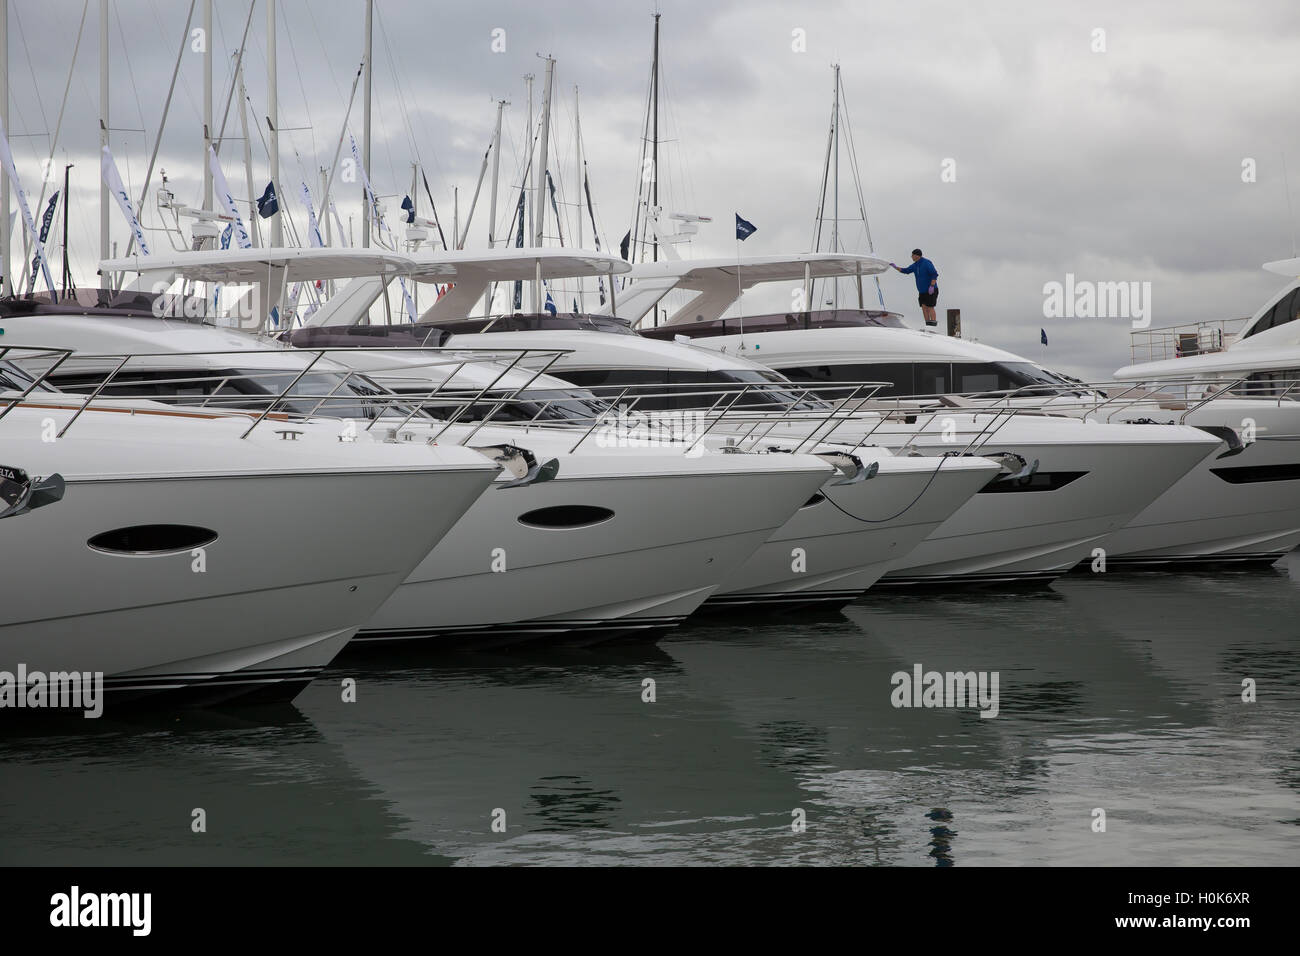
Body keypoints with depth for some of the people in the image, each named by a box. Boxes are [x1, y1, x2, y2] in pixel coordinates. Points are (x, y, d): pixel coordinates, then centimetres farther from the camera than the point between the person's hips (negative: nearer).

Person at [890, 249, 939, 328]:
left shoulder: (927, 263, -17)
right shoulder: (915, 265, 8)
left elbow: (935, 274, -22)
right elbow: (905, 271, 17)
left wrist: (932, 286, -28)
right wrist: (895, 267, 7)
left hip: (931, 290, -8)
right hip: (922, 291, 8)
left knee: (930, 307, -11)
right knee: (924, 307, 0)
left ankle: (933, 324, -10)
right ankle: (928, 324, 1)